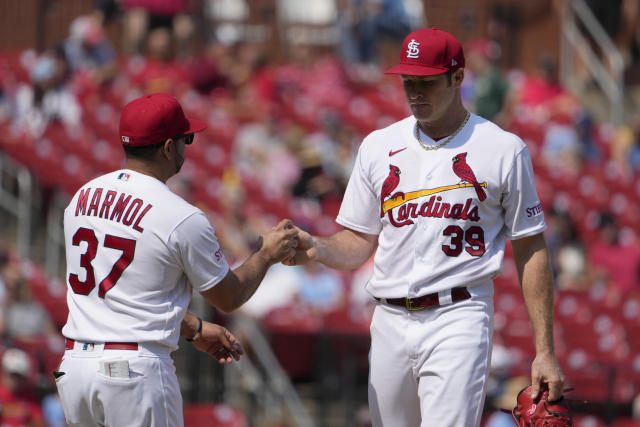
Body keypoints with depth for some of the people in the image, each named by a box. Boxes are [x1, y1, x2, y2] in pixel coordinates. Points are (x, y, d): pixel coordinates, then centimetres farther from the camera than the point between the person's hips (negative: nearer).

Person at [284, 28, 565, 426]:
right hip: (391, 321, 5)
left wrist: (545, 351, -3)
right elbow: (360, 243, 16)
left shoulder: (504, 150, 0)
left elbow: (531, 250, 2)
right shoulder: (379, 146, 12)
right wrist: (316, 248, -8)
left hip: (458, 319, -5)